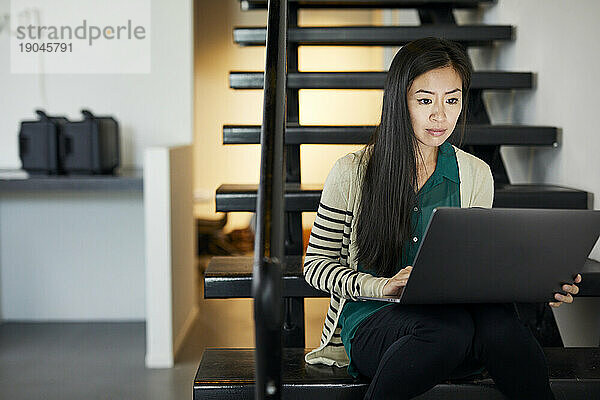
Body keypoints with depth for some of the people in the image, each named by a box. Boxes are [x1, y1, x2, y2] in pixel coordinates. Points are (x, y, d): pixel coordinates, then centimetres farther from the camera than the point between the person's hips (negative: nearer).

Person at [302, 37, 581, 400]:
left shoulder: (476, 175, 11)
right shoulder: (352, 173, 1)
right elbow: (317, 264, 4)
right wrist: (381, 285, -15)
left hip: (454, 312, 3)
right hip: (371, 322, -2)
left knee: (496, 314, -34)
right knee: (449, 326, -36)